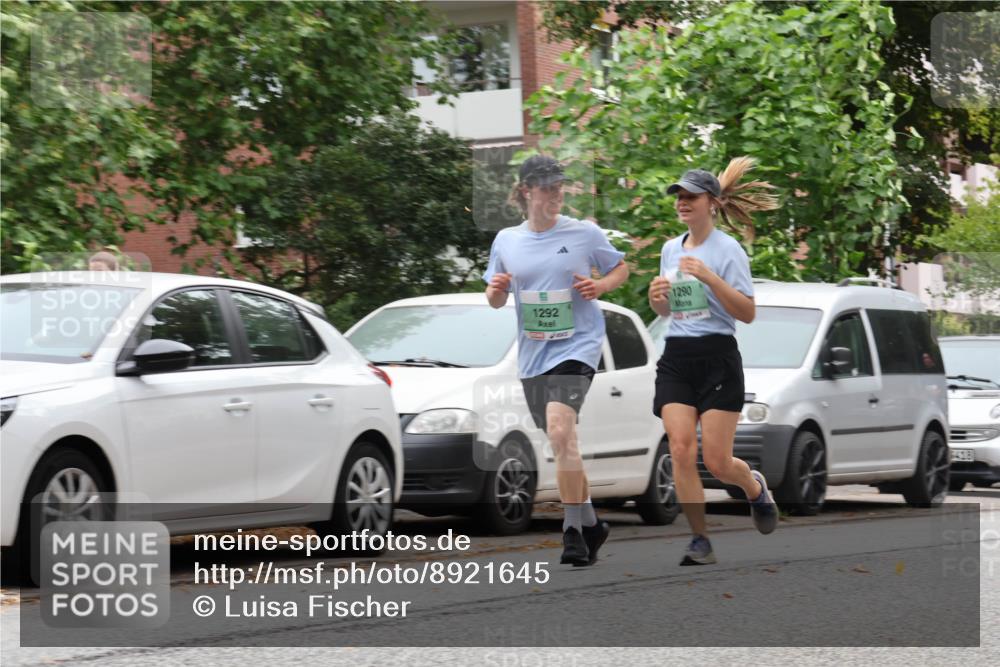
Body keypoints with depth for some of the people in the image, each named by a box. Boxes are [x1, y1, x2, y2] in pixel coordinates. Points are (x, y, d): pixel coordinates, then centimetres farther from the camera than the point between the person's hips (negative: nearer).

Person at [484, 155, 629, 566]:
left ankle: (574, 531, -22)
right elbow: (496, 300, 15)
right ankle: (590, 523, 30)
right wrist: (495, 289, -8)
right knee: (562, 443, 13)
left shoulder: (585, 233, -1)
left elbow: (620, 269, 12)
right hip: (532, 353, 5)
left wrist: (601, 286, -9)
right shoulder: (506, 241, 8)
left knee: (561, 430, -24)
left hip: (576, 346, -5)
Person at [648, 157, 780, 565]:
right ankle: (700, 541, -5)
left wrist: (709, 277, -23)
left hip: (717, 357, -5)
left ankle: (756, 488, 29)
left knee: (716, 462, -6)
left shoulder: (727, 249, -6)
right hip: (675, 359, 5)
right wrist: (656, 297, 1)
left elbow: (747, 313, -13)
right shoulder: (670, 249, 13)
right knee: (681, 451, -11)